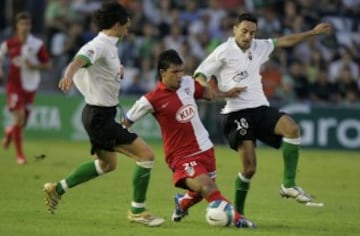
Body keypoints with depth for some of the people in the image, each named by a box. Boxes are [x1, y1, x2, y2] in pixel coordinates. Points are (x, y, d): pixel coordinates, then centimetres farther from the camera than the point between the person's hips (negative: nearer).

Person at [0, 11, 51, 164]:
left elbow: (47, 64, 1)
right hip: (14, 85, -1)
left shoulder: (37, 45, -4)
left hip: (30, 87, 2)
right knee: (19, 118, -15)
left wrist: (33, 66, -17)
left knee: (22, 122, 7)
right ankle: (19, 154, -5)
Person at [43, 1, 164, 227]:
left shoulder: (108, 45, 9)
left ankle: (58, 189, 33)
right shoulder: (99, 46, -20)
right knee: (146, 155, -11)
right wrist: (70, 74, -63)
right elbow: (81, 59, -42)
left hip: (101, 114, 11)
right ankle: (138, 210, 0)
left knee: (108, 164, 27)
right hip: (100, 116, -11)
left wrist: (116, 71, 12)